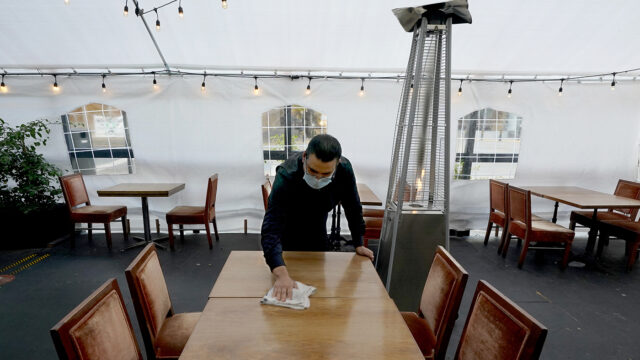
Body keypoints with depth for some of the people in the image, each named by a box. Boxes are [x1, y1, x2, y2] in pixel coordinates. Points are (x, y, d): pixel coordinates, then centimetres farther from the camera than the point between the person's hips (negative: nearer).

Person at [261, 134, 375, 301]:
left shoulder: (344, 169, -26)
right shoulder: (286, 176, -38)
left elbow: (353, 207, -9)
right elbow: (271, 228, -43)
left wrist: (358, 244, -4)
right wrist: (281, 274, -54)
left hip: (318, 232, 4)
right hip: (288, 236, -3)